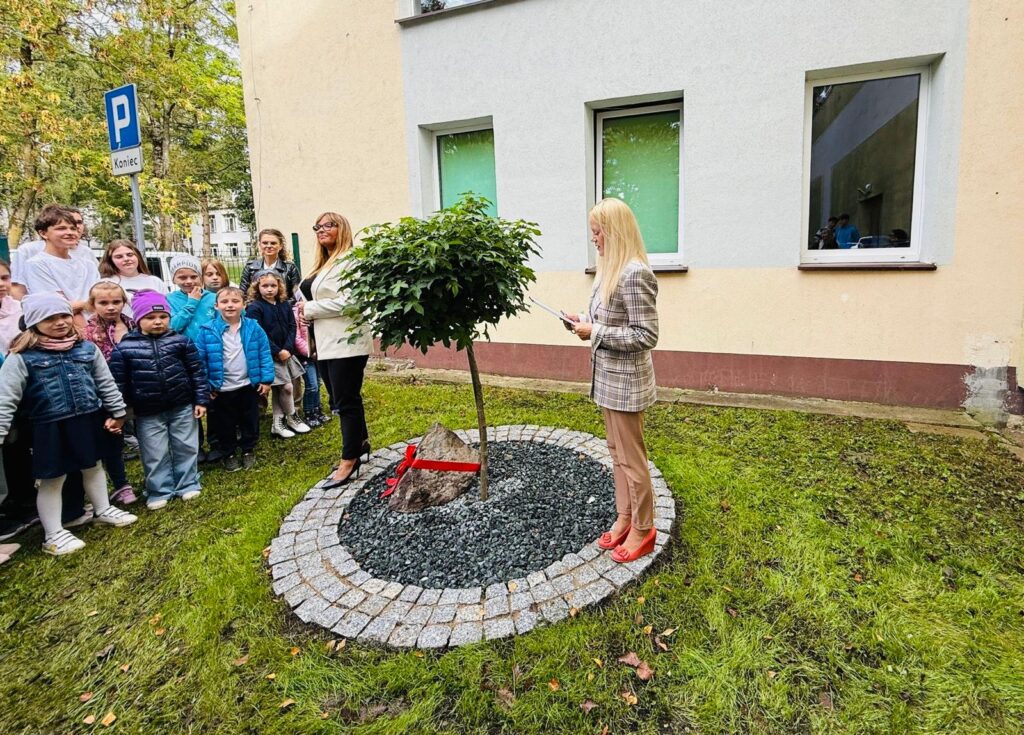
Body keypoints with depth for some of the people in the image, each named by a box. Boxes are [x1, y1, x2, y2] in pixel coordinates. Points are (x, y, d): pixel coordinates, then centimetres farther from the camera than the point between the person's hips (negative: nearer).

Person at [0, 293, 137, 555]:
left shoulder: (87, 348, 1)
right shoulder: (21, 358, -11)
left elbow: (106, 383, 10)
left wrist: (117, 412, 12)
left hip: (89, 421, 4)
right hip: (50, 427, -4)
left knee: (93, 467, 21)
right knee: (52, 480, 8)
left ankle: (102, 510, 41)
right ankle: (54, 534, 22)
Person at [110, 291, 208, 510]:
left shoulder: (181, 341, -4)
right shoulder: (124, 348, -5)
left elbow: (197, 372, 0)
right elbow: (119, 383, -1)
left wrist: (201, 400, -3)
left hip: (182, 407, 0)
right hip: (148, 413, 0)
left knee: (186, 448, 11)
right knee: (155, 455, 9)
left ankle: (188, 485, 27)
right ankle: (159, 491, 25)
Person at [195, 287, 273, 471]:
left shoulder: (254, 328, -8)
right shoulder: (207, 331, -11)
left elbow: (264, 355, -4)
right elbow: (200, 360, -6)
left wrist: (266, 379, -7)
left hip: (248, 386, 1)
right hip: (221, 389, -1)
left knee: (250, 420, 16)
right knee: (224, 424, 15)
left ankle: (248, 450, 36)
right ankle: (228, 454, 34)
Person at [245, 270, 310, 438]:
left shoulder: (285, 305, 7)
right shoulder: (254, 308, -10)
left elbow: (292, 327, 5)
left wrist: (287, 349, -9)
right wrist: (278, 352, -16)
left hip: (286, 352, 6)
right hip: (269, 355, -5)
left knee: (279, 389, 11)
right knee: (286, 387, -6)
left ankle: (278, 423, 20)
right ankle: (292, 418, 15)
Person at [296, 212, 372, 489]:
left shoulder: (348, 261, -11)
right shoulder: (323, 264, 18)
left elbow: (345, 301, -21)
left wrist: (309, 308, -11)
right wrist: (307, 311, 4)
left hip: (346, 343, -10)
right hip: (326, 344, 10)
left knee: (346, 401, -2)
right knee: (339, 400, 17)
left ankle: (349, 461, 7)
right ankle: (361, 443, 33)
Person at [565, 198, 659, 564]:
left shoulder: (635, 274, -22)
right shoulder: (612, 269, 8)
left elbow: (646, 336, -23)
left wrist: (595, 333, -21)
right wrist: (585, 320, 2)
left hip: (626, 382, -9)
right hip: (609, 379, 10)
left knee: (631, 457, 5)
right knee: (617, 452, 19)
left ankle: (642, 530, 23)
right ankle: (624, 518, 34)